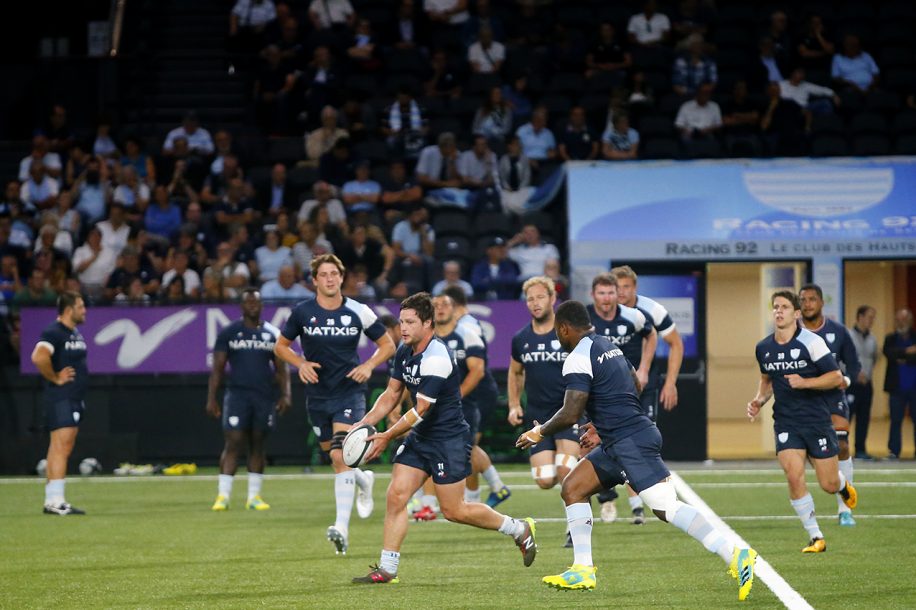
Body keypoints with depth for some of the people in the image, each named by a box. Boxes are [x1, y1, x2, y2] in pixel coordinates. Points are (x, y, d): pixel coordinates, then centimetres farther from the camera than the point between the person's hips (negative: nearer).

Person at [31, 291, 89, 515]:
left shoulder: (75, 333, 16)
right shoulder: (53, 332, -15)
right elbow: (39, 357, -31)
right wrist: (55, 378, -19)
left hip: (75, 399, 10)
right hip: (60, 398, -10)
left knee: (64, 449, 10)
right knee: (60, 446, -14)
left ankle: (53, 500, 14)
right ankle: (55, 501, -17)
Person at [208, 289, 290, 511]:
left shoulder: (273, 334, 9)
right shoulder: (229, 333, 2)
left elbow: (281, 369, 12)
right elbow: (217, 369, 2)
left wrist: (285, 394, -1)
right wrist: (211, 399, -4)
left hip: (265, 396, 3)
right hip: (237, 393, -3)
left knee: (258, 446, 6)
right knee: (233, 444, -10)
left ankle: (254, 496, 12)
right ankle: (223, 496, -9)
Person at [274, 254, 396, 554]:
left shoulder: (358, 312, -4)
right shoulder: (302, 312, -2)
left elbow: (387, 344, 7)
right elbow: (281, 345, 11)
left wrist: (369, 365, -10)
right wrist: (301, 363, -8)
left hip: (349, 392, -3)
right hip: (317, 394, 3)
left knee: (341, 456, -19)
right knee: (334, 455, 12)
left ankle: (342, 528, -23)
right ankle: (363, 480, 47)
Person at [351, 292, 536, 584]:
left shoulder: (436, 358, -24)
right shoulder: (405, 351, 5)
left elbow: (421, 410, -21)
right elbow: (392, 394, 14)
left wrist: (386, 437, -14)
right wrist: (364, 423, 2)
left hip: (448, 440, -8)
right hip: (420, 439, 8)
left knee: (453, 510, -1)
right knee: (396, 495, -4)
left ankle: (520, 529, 18)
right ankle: (386, 569, 0)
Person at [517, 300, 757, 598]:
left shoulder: (578, 359, -12)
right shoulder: (608, 346, 18)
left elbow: (570, 414, -18)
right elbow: (634, 388, 28)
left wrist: (540, 432, 0)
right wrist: (601, 427, 31)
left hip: (631, 444, -10)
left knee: (667, 508, -16)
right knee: (572, 489, 13)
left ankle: (737, 557, -22)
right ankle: (582, 570, 12)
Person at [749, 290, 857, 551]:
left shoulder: (811, 342, -11)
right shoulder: (763, 348, 4)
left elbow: (836, 377, -10)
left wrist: (804, 382, -23)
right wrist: (759, 400, 5)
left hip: (817, 420, -3)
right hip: (786, 423, 3)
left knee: (829, 485, 2)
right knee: (794, 476, -18)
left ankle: (844, 486, 43)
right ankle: (816, 538, -6)